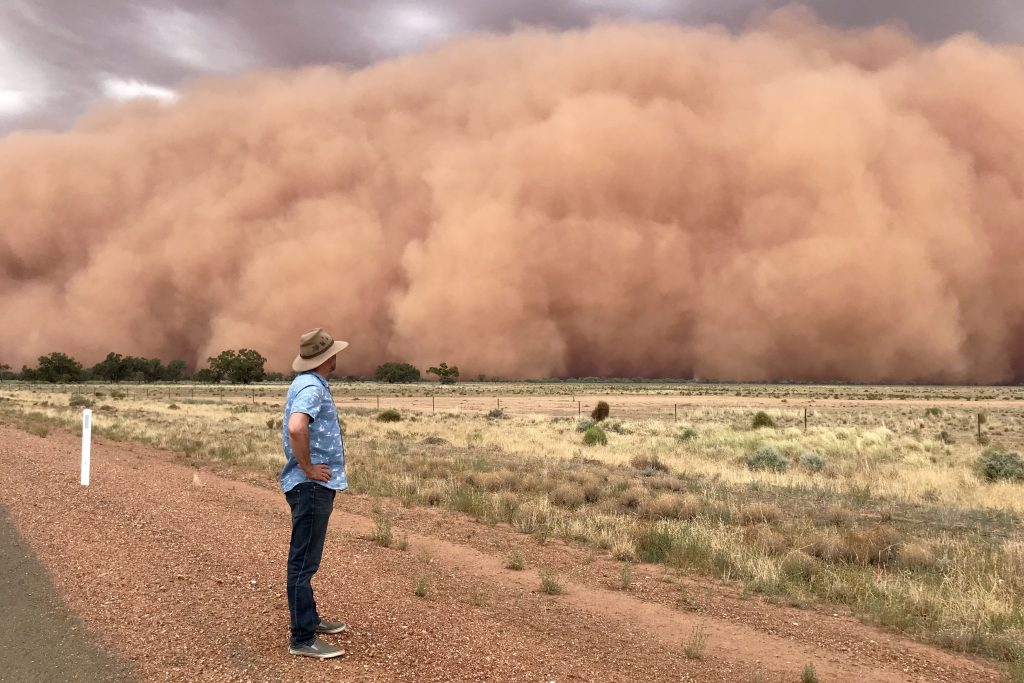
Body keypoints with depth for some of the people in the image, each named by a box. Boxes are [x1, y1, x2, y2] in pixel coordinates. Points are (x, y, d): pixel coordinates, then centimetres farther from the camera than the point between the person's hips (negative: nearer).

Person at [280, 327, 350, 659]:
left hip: (315, 486, 11)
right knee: (303, 562, -5)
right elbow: (296, 428, -37)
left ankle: (309, 619, 34)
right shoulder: (312, 387, -19)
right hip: (312, 486, -11)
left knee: (306, 559, 20)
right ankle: (303, 638, 1)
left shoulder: (307, 383, 14)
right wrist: (308, 468, -24)